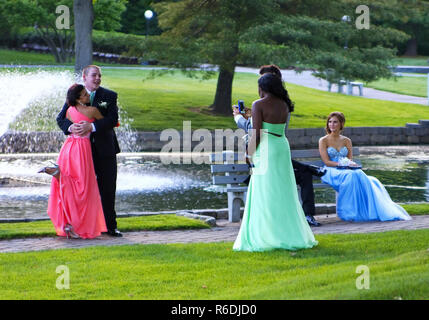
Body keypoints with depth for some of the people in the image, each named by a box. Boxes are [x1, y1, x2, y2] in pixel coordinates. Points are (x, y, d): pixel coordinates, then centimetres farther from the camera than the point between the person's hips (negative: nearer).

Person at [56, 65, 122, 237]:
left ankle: (110, 226, 11)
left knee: (108, 189, 2)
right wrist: (70, 127, -23)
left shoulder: (109, 96, 2)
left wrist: (91, 126, -25)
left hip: (105, 150, -1)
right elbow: (61, 118, 0)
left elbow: (113, 119, -12)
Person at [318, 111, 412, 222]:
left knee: (360, 175, -31)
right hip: (331, 172, -4)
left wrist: (350, 163, -16)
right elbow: (327, 162, -4)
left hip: (347, 170, 4)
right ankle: (349, 212, -38)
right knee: (350, 176, -36)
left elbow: (350, 160, 9)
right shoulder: (323, 141, 6)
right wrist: (343, 164, -18)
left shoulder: (346, 141, 18)